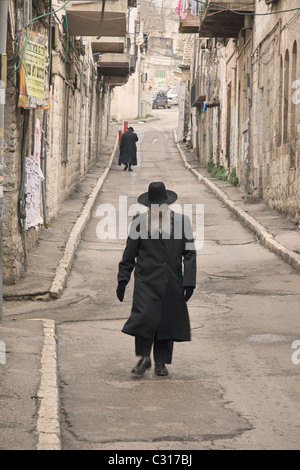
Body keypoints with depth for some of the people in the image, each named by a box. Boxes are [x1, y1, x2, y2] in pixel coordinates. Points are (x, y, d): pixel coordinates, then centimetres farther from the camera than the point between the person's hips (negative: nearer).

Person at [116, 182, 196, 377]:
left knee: (168, 321, 5)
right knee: (146, 316, -14)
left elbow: (189, 254, 4)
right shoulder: (140, 222, 3)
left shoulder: (182, 221, 4)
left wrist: (189, 283, -4)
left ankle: (161, 362, 19)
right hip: (147, 280, -1)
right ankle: (144, 357, 4)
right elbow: (129, 254, 7)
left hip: (172, 283, 2)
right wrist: (122, 280, 4)